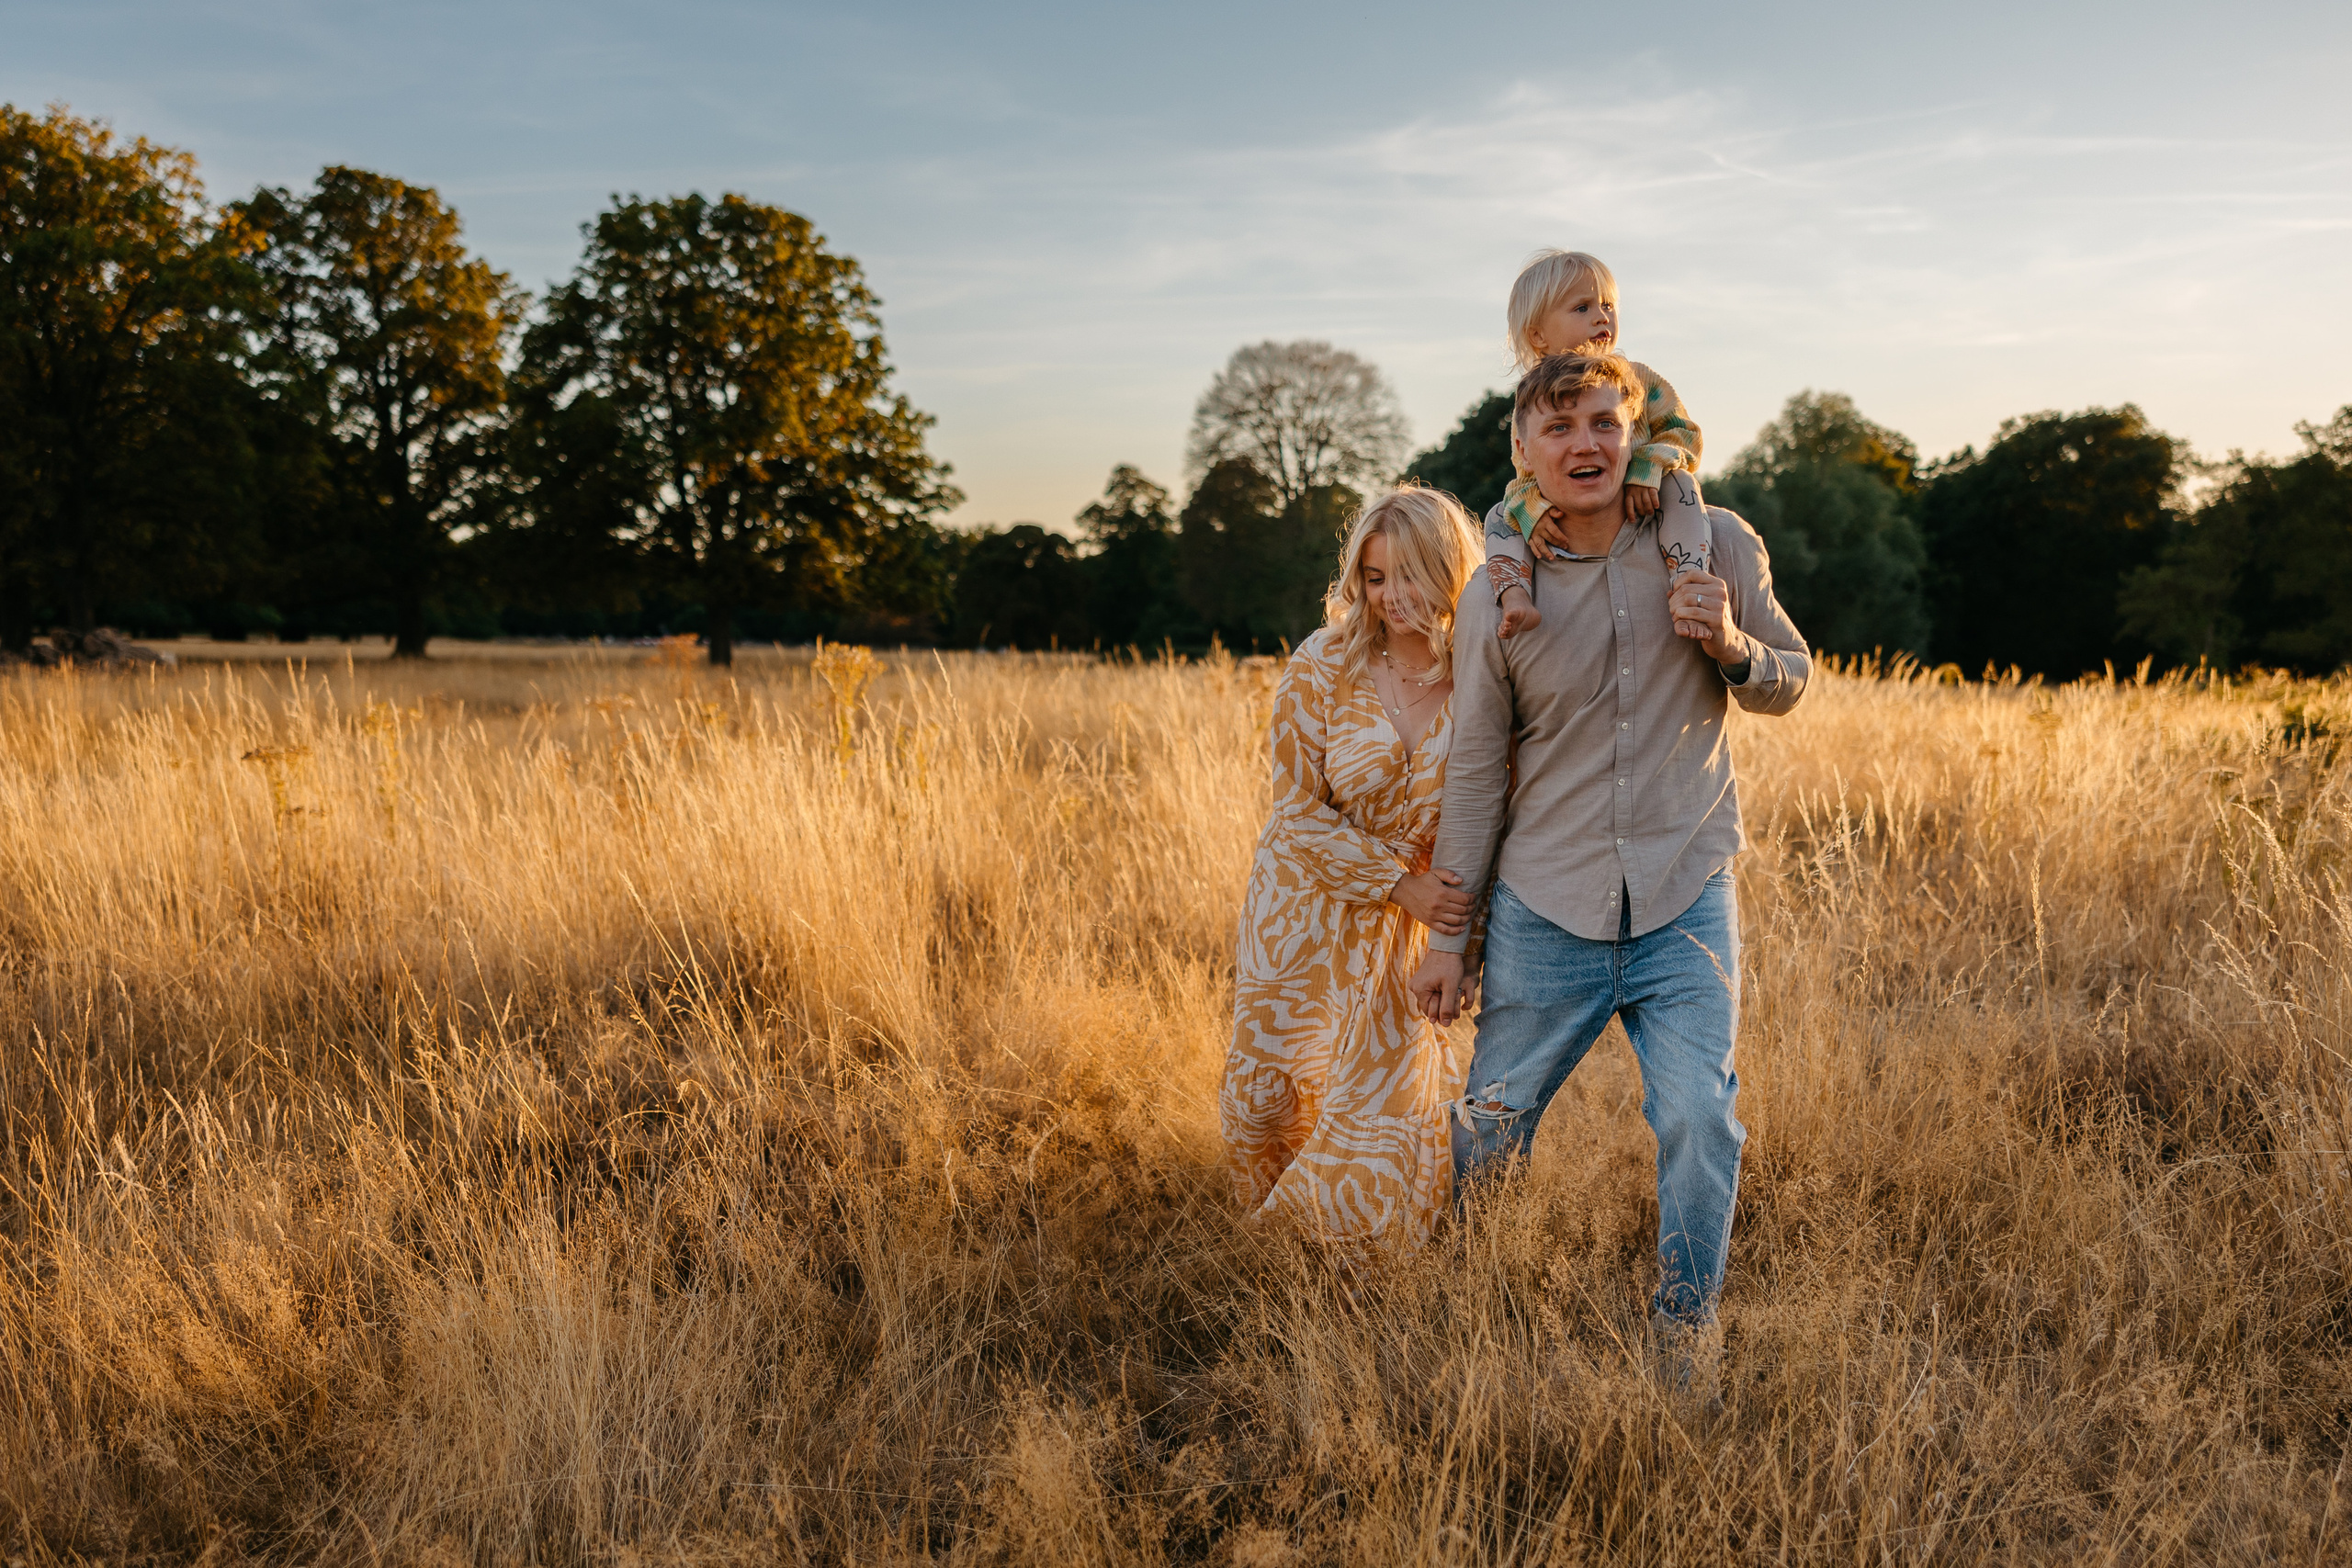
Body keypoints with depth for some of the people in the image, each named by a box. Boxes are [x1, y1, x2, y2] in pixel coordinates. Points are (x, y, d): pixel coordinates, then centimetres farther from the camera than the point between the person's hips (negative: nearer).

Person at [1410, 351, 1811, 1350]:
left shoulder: (1718, 546, -3)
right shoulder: (1494, 600, -5)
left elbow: (1790, 684, 8)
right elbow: (1475, 774, 2)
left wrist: (1729, 646, -16)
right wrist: (1447, 936, 3)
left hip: (1685, 904, 0)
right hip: (1544, 913, 0)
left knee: (1700, 1121, -9)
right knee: (1490, 1128, 11)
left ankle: (1684, 1333, 13)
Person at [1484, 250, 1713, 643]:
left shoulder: (1638, 380, -2)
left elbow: (1685, 433, -6)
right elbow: (1525, 475, -3)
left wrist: (1648, 468, -27)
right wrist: (1533, 511, -28)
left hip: (1641, 511, -1)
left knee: (1679, 480, -29)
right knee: (1501, 519, -12)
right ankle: (1516, 599, -32)